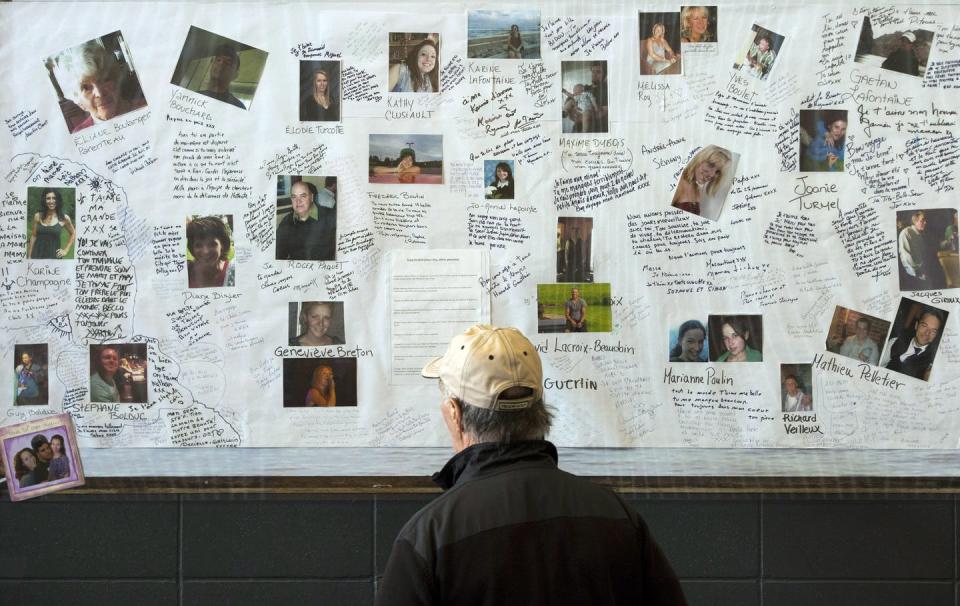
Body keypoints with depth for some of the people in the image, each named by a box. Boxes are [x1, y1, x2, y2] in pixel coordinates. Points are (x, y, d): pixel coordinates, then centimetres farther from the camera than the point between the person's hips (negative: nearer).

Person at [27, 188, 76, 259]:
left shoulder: (64, 218, -1)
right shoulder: (38, 216, 3)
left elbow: (73, 233, 15)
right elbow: (33, 236, 10)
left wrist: (66, 250, 9)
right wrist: (29, 256, 8)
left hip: (54, 256, -2)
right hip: (38, 255, 2)